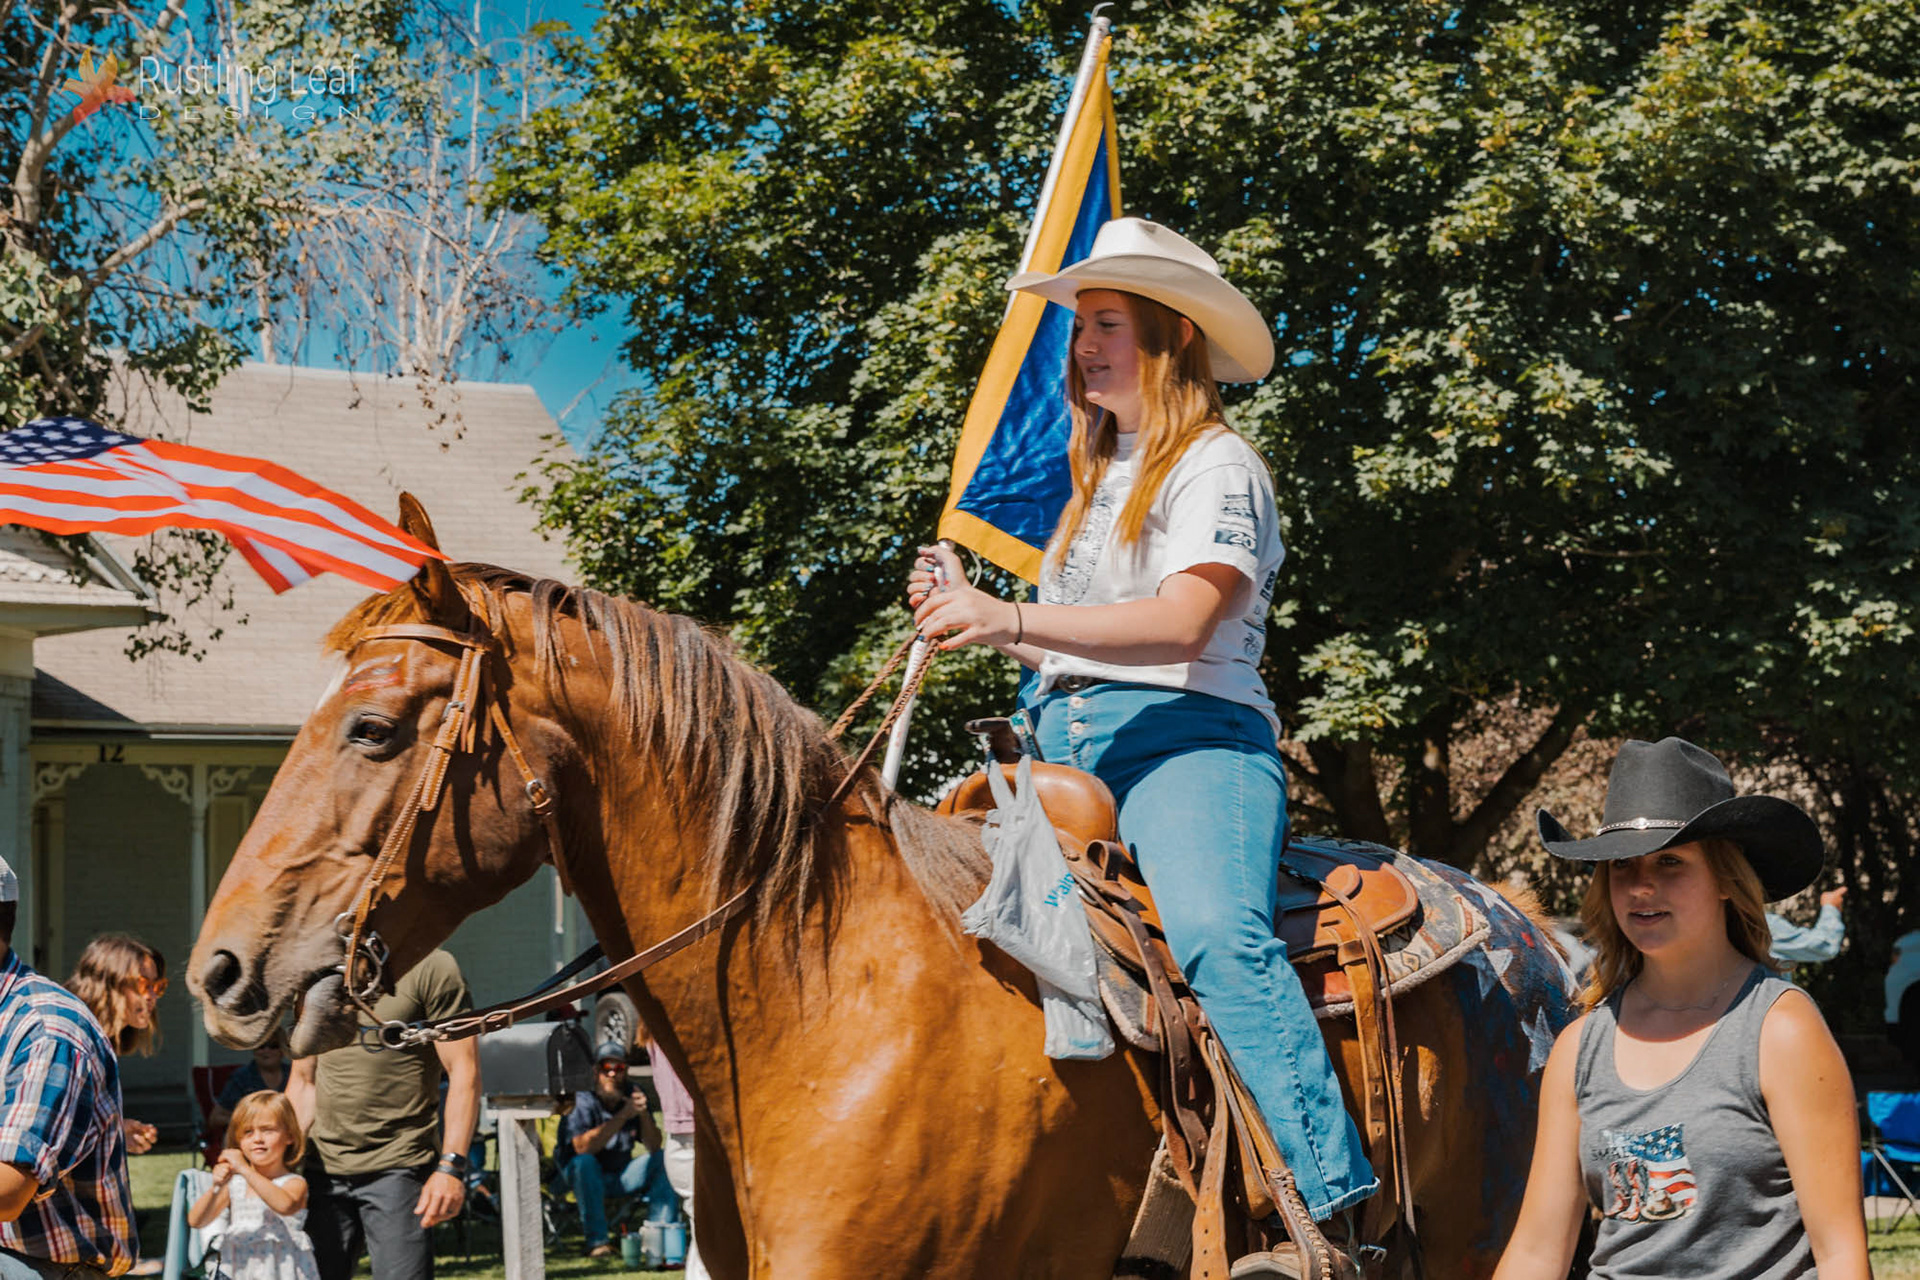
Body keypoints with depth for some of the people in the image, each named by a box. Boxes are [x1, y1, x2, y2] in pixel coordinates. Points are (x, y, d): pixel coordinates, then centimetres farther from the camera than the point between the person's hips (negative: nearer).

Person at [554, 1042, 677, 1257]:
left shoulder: (632, 1094, -3)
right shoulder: (582, 1099, -18)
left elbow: (653, 1147, -7)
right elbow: (582, 1146, -34)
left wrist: (643, 1114, -26)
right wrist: (624, 1115, -34)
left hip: (623, 1174, 5)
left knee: (663, 1161, -13)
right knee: (585, 1162, -35)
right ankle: (596, 1241, -31)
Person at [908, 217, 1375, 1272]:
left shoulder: (1216, 465, 2)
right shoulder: (1099, 481, 28)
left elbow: (1184, 624, -15)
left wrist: (1015, 618, -23)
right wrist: (969, 612, 12)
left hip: (1182, 734, -9)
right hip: (1065, 746, 9)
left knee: (1218, 932, -33)